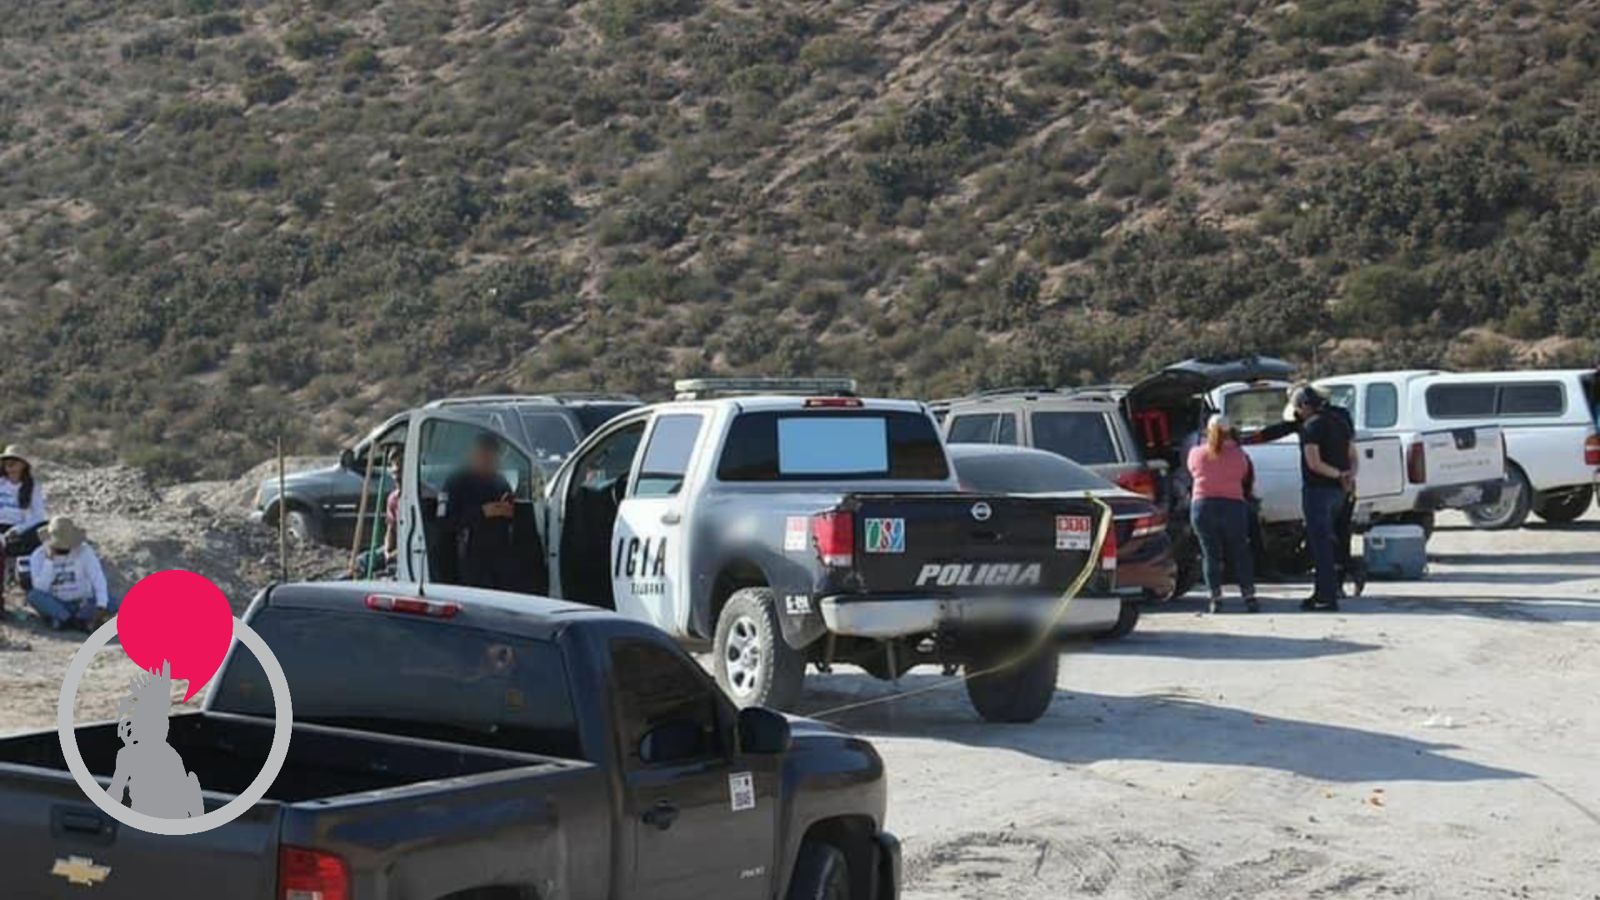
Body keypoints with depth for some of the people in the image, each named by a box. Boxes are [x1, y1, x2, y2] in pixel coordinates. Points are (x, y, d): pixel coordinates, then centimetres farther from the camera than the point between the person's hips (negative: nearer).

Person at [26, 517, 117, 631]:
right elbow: (40, 588, -19)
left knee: (112, 604, -26)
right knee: (33, 595, -30)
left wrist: (101, 605, -32)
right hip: (55, 605, 0)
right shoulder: (38, 556, -8)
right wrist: (49, 560, -26)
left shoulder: (84, 551, -10)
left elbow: (98, 579, -18)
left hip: (83, 603, 0)